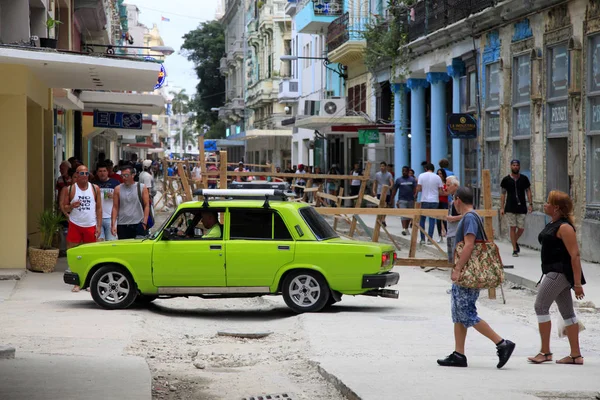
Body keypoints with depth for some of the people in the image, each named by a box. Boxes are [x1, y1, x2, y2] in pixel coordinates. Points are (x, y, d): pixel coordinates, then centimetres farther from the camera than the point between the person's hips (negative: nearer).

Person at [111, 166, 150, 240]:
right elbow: (115, 207, 4)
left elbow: (146, 205, 1)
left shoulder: (142, 188, 3)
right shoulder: (118, 189, 6)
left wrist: (144, 223, -8)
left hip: (138, 224, -1)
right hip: (122, 225, 1)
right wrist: (113, 224, -4)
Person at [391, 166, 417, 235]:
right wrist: (392, 199, 4)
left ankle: (406, 228, 27)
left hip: (411, 200, 2)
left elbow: (415, 189, -1)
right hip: (402, 200, -2)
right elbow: (394, 190, 7)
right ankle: (404, 229, -22)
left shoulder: (413, 180, 6)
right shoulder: (398, 180, 4)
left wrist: (415, 195, -19)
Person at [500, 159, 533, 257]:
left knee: (521, 228, 1)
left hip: (521, 207, 1)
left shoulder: (524, 179, 5)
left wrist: (530, 204, -3)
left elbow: (528, 191, 8)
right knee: (512, 227, -3)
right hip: (510, 208, -1)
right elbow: (503, 194, 5)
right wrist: (502, 207, 0)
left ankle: (515, 241, 31)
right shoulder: (506, 179, 2)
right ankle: (515, 249, 3)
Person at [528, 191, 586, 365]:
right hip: (555, 273, 10)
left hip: (560, 272, -10)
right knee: (567, 312, 10)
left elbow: (575, 255, -20)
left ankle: (545, 352, -3)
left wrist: (577, 283, -23)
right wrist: (544, 278, 24)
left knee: (541, 305, -9)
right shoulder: (552, 225, 13)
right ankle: (576, 355, 12)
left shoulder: (564, 227, -16)